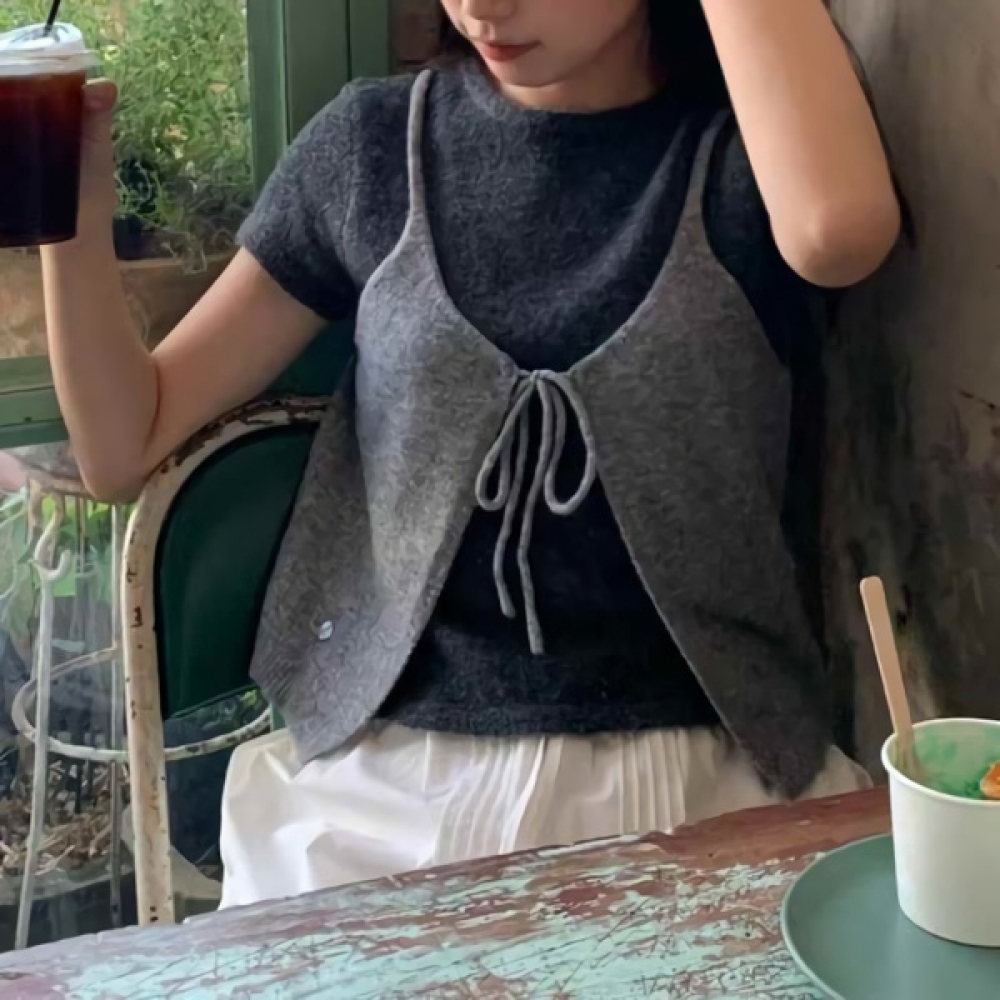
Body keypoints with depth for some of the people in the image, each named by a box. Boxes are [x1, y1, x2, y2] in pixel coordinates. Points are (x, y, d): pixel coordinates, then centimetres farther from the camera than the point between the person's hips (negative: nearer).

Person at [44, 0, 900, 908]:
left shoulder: (750, 148, -2)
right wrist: (78, 207, -11)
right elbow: (125, 448, 5)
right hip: (389, 776, 1)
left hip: (697, 778, -1)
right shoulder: (373, 144, 3)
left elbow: (839, 228, -29)